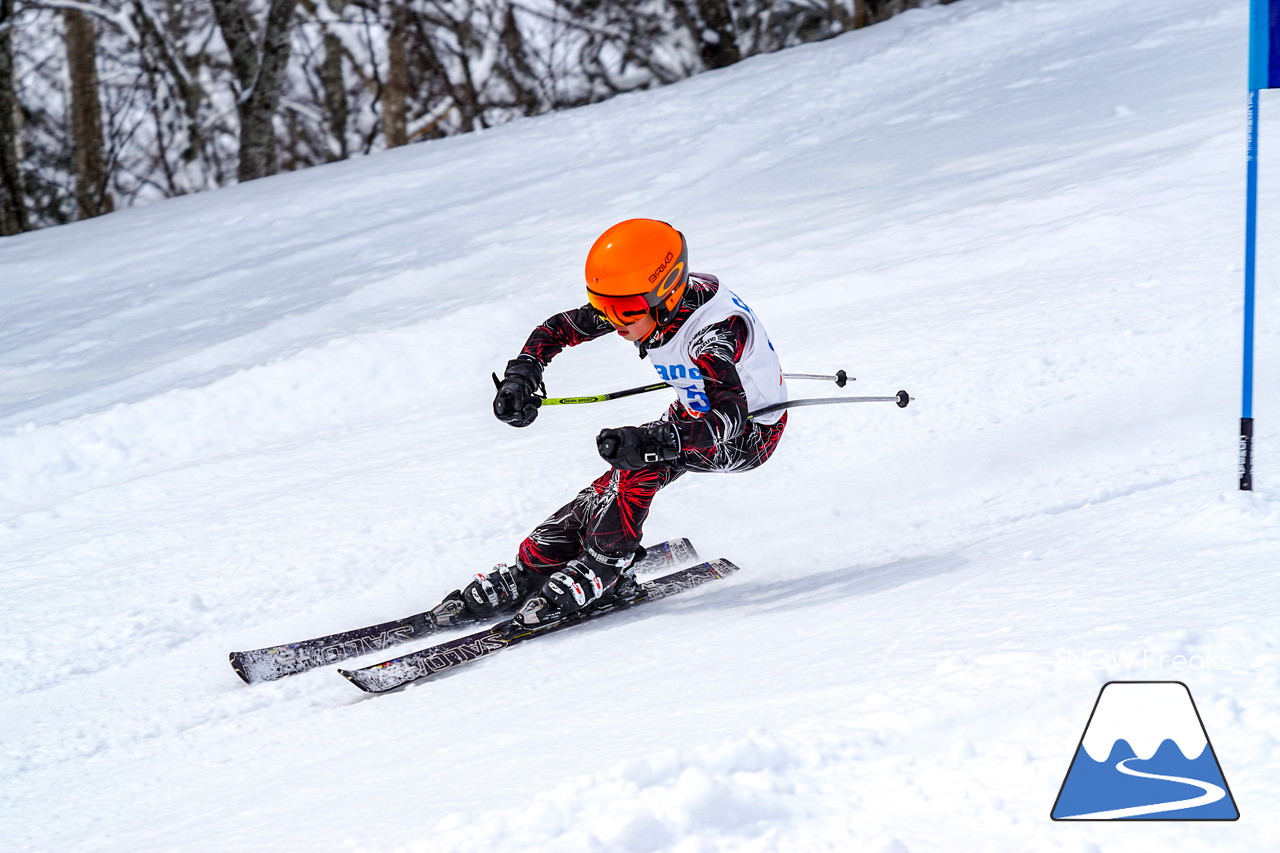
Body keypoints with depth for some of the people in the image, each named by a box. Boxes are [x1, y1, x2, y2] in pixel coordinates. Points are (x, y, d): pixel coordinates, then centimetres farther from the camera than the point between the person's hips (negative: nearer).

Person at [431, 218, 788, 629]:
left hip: (752, 432, -7)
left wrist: (653, 441, -62)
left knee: (638, 461, -29)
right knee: (609, 486, -11)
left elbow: (730, 418, -49)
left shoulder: (714, 329, -38)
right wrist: (522, 374, -23)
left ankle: (603, 572, -19)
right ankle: (530, 570, -6)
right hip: (696, 410, 7)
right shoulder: (643, 302, -17)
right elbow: (558, 329, -4)